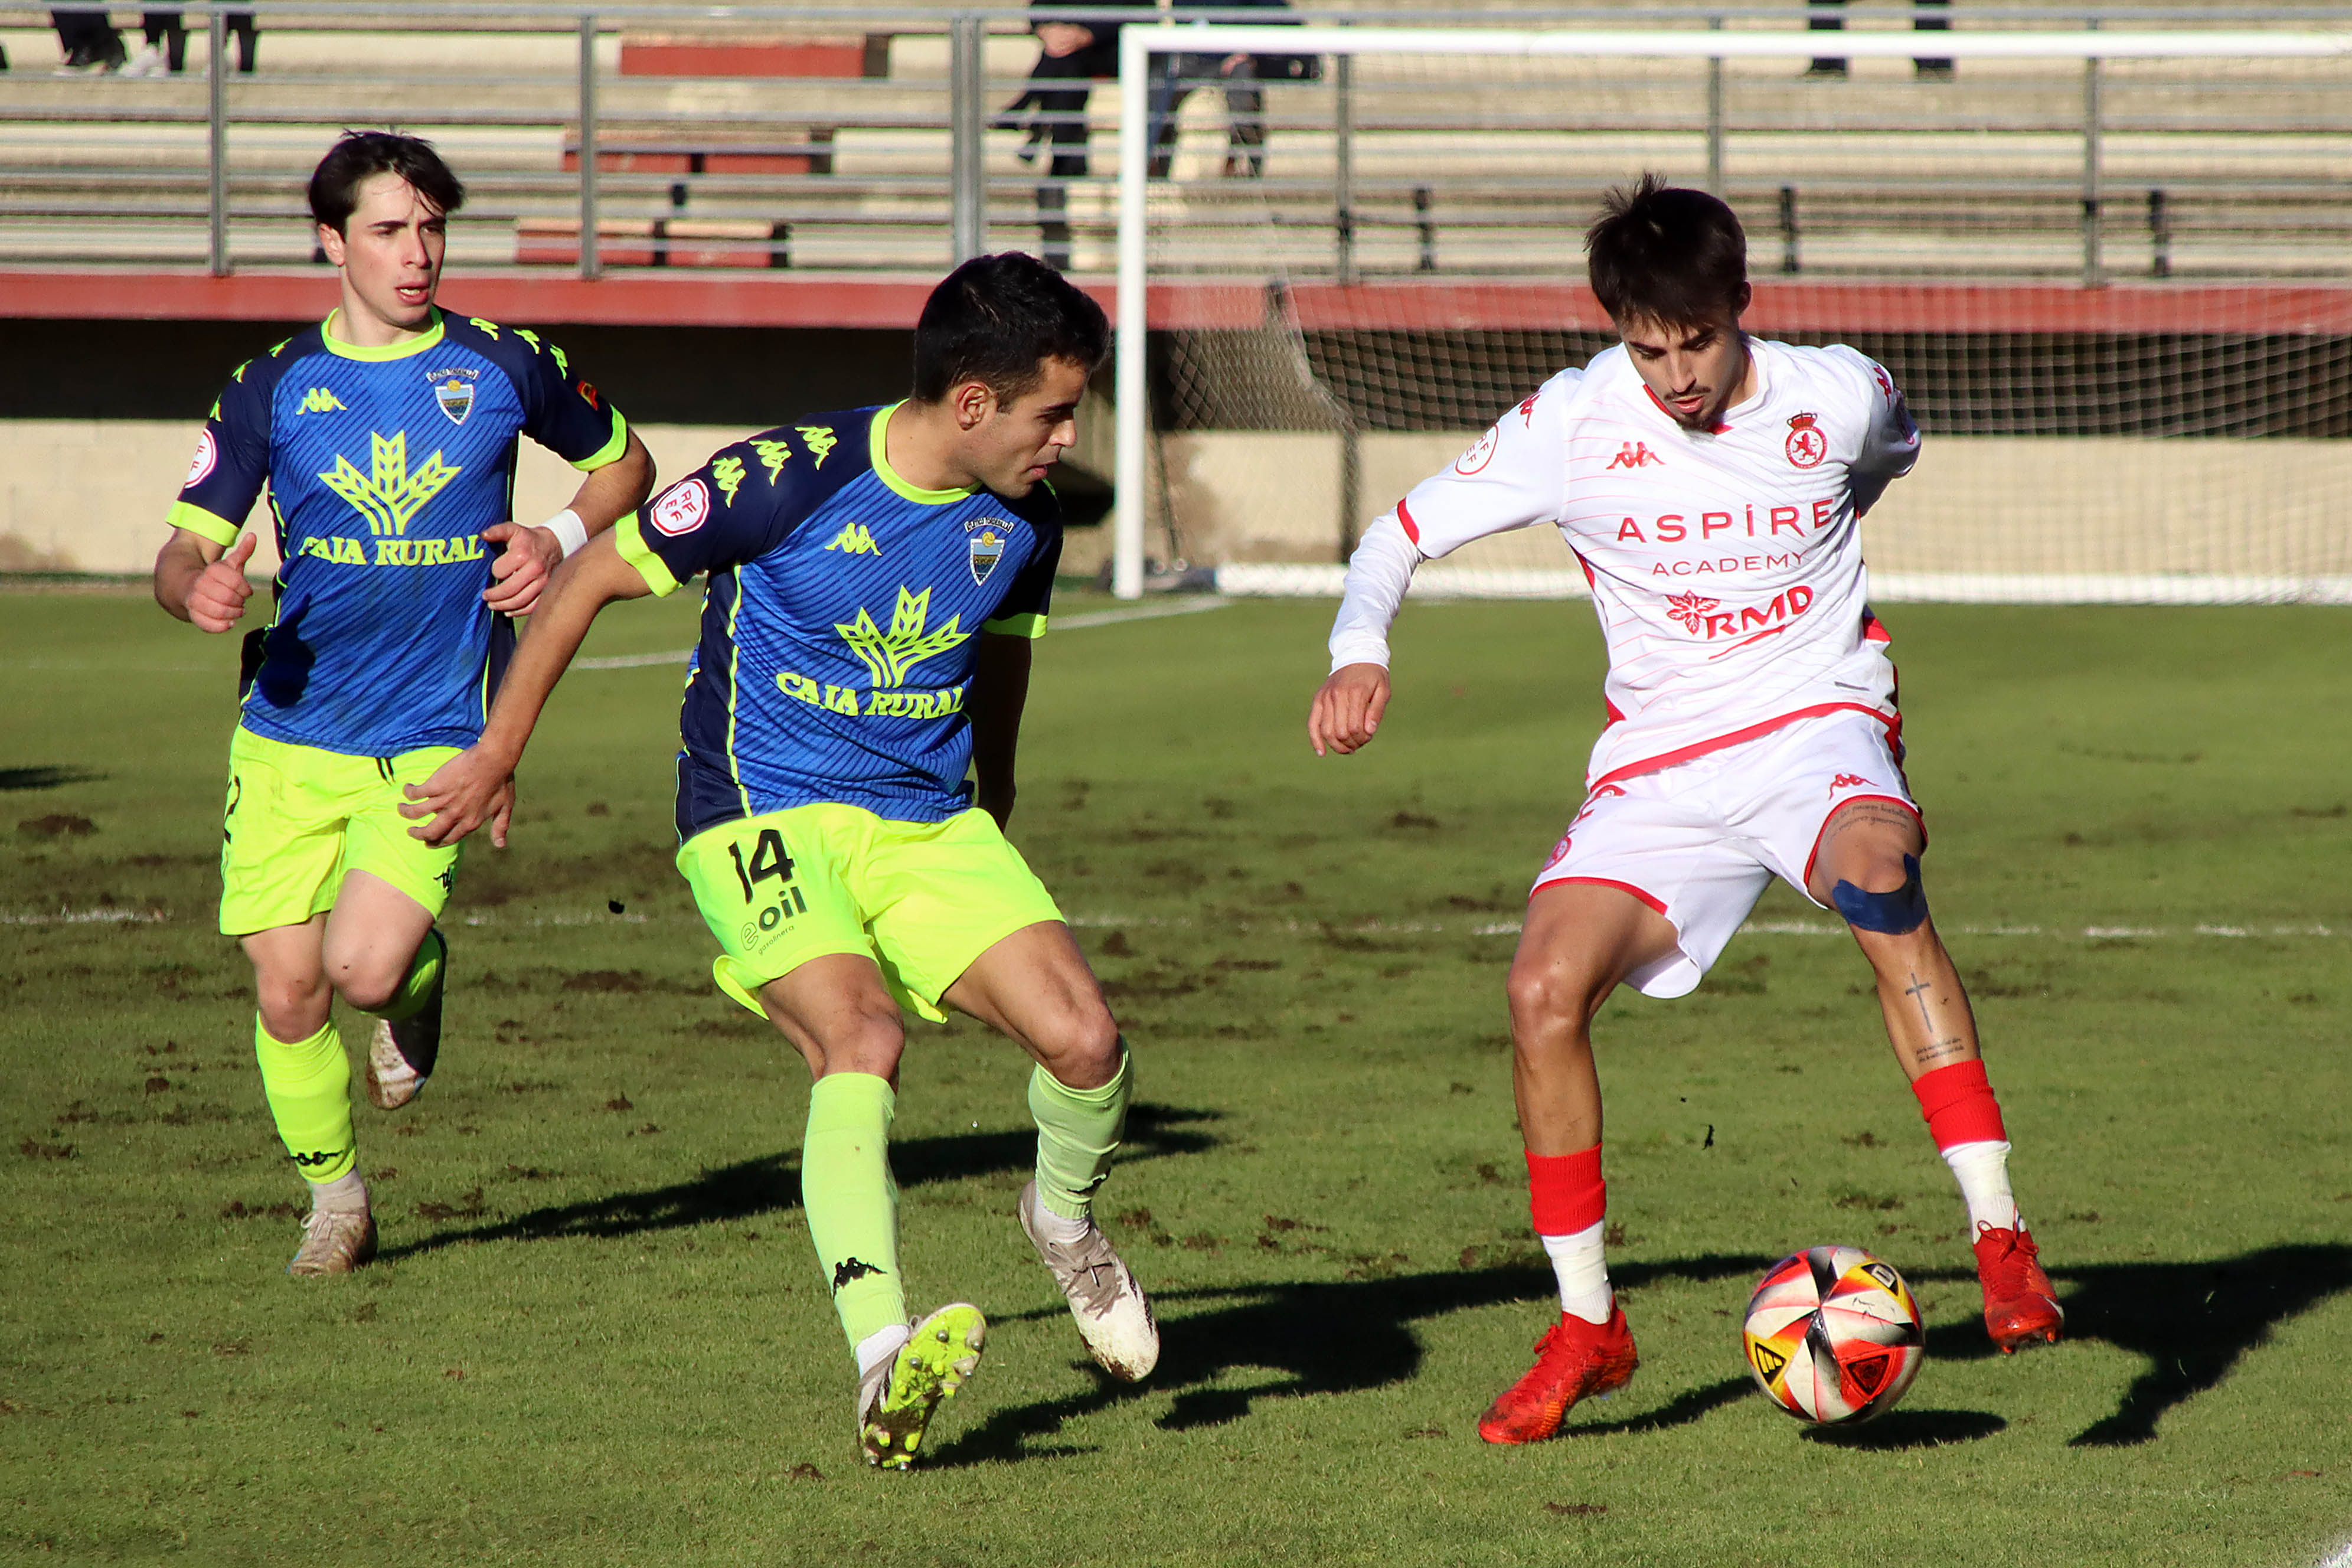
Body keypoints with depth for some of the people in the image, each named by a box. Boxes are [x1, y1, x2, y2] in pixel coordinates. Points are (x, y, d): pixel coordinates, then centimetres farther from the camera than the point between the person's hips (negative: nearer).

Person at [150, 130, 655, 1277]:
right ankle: (334, 1196, 21)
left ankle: (415, 988, 17)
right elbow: (184, 548, 4)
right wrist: (196, 586, -21)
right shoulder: (276, 385, 3)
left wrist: (560, 539, -3)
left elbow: (625, 462, 17)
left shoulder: (505, 365, 1)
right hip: (290, 738, 2)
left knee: (364, 967, -20)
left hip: (438, 738, -2)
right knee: (288, 993, -3)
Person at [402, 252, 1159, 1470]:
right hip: (767, 814, -5)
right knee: (861, 1042, -31)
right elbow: (596, 576, -7)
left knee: (1084, 1042, -14)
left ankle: (1064, 1217, 21)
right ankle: (883, 1361, -41)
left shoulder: (1022, 524, -1)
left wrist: (991, 795, 34)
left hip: (931, 823, 5)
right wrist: (496, 756, -2)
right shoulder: (795, 478, -19)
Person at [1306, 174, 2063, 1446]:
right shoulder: (1571, 426, -8)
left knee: (1874, 866, -37)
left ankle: (2000, 1241, -36)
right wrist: (1358, 650, -20)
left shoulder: (1839, 395, -7)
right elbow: (1403, 533, -2)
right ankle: (1587, 1327, 0)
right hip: (1660, 757, 2)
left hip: (1814, 719, -2)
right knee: (1545, 986, -20)